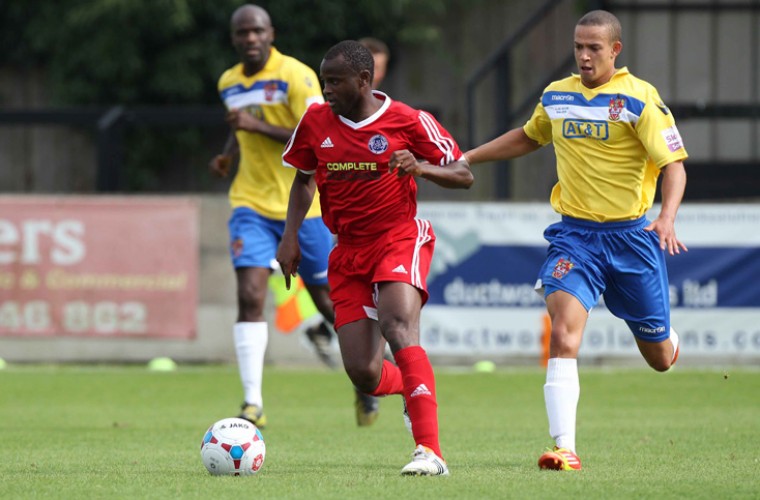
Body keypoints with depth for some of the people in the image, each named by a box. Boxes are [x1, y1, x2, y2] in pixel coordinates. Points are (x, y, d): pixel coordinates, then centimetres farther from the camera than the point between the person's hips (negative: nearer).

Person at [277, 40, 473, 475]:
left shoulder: (409, 122, -8)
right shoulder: (315, 122, 3)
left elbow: (464, 175, -4)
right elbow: (304, 178, 19)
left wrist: (421, 167, -24)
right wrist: (291, 236, 7)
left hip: (399, 237, -4)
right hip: (349, 251, 4)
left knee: (398, 326, -31)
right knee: (363, 373, -5)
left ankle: (430, 452, -35)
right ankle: (416, 391, 32)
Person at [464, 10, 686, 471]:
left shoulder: (638, 98, -9)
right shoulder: (556, 96, 6)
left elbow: (674, 165, -14)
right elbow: (528, 138, 28)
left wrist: (667, 219, -31)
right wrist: (465, 158, 26)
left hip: (630, 235, -2)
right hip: (574, 233, 2)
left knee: (659, 358, 10)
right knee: (564, 333, -22)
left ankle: (670, 340, 50)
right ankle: (565, 448, -26)